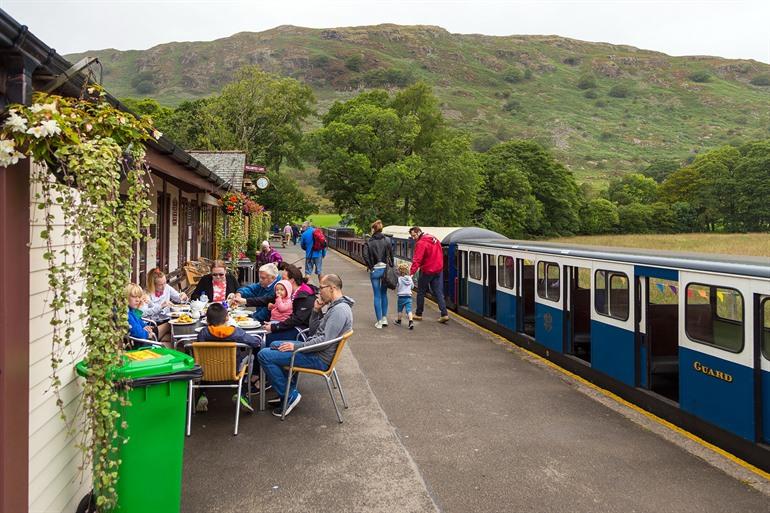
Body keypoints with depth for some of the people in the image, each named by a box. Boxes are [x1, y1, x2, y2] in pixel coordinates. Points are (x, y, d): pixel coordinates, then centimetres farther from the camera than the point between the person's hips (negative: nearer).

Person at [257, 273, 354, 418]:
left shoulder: (340, 310, -20)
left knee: (264, 355, -14)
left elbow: (325, 340, -26)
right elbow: (313, 332, 17)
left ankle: (290, 395, -6)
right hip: (315, 350, 11)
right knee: (274, 345, 25)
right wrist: (316, 311, 1)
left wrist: (296, 346, -19)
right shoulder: (334, 306, 12)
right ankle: (288, 389, 17)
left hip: (319, 358, -11)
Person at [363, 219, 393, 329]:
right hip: (385, 269, 3)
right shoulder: (387, 240, 0)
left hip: (375, 270, -2)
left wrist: (370, 267, -3)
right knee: (384, 294, 17)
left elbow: (366, 257, -16)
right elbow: (391, 255, 1)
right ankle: (384, 318, 18)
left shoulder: (369, 242, -7)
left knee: (377, 296, 4)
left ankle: (379, 321, 5)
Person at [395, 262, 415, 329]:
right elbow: (412, 286, 14)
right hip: (409, 297, 3)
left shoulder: (399, 279, -13)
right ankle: (411, 321, -20)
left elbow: (396, 288, -9)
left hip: (401, 297, -3)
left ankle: (399, 320, 32)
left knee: (400, 310, 16)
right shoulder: (410, 279, 1)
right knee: (409, 310, -3)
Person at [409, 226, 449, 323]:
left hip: (427, 271, -7)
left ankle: (418, 314, 17)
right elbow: (440, 254, 16)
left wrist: (411, 272, -30)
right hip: (438, 270, 7)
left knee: (421, 292, 9)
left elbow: (417, 260, -26)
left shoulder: (421, 243, -17)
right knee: (438, 292, 8)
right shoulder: (435, 239, 9)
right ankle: (444, 314, -2)